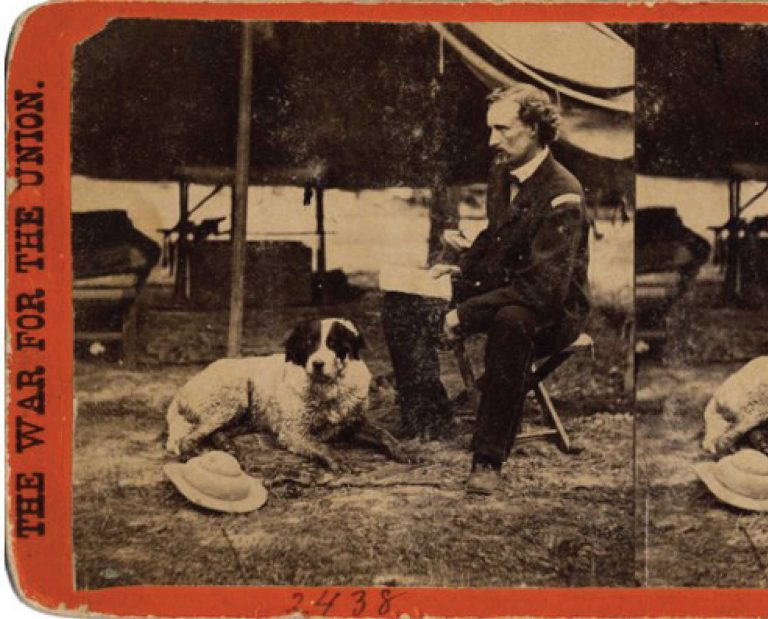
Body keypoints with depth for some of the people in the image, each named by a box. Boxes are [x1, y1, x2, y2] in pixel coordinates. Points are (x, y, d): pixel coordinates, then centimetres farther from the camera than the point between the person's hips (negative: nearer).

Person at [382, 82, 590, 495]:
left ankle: (489, 458, -31)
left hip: (553, 312, -8)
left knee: (510, 321, -43)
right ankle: (430, 430, -5)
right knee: (402, 306, -9)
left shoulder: (561, 195, -21)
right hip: (497, 290, 8)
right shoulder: (501, 174, 5)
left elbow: (545, 289, -29)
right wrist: (463, 264, 4)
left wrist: (465, 314, -29)